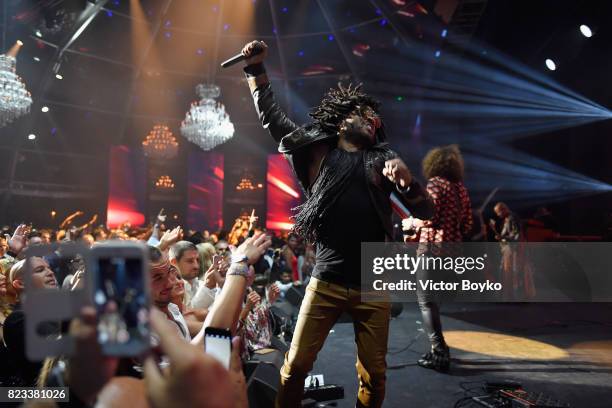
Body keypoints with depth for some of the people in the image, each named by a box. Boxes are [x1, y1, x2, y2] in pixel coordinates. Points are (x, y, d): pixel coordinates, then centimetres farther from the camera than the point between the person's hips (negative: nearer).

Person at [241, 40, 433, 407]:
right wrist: (256, 67, 8)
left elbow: (425, 212, 3)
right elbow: (271, 115, 13)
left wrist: (407, 180, -16)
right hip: (326, 281, -1)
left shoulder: (383, 159, 10)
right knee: (295, 367, 0)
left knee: (374, 376, 9)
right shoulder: (317, 149, 8)